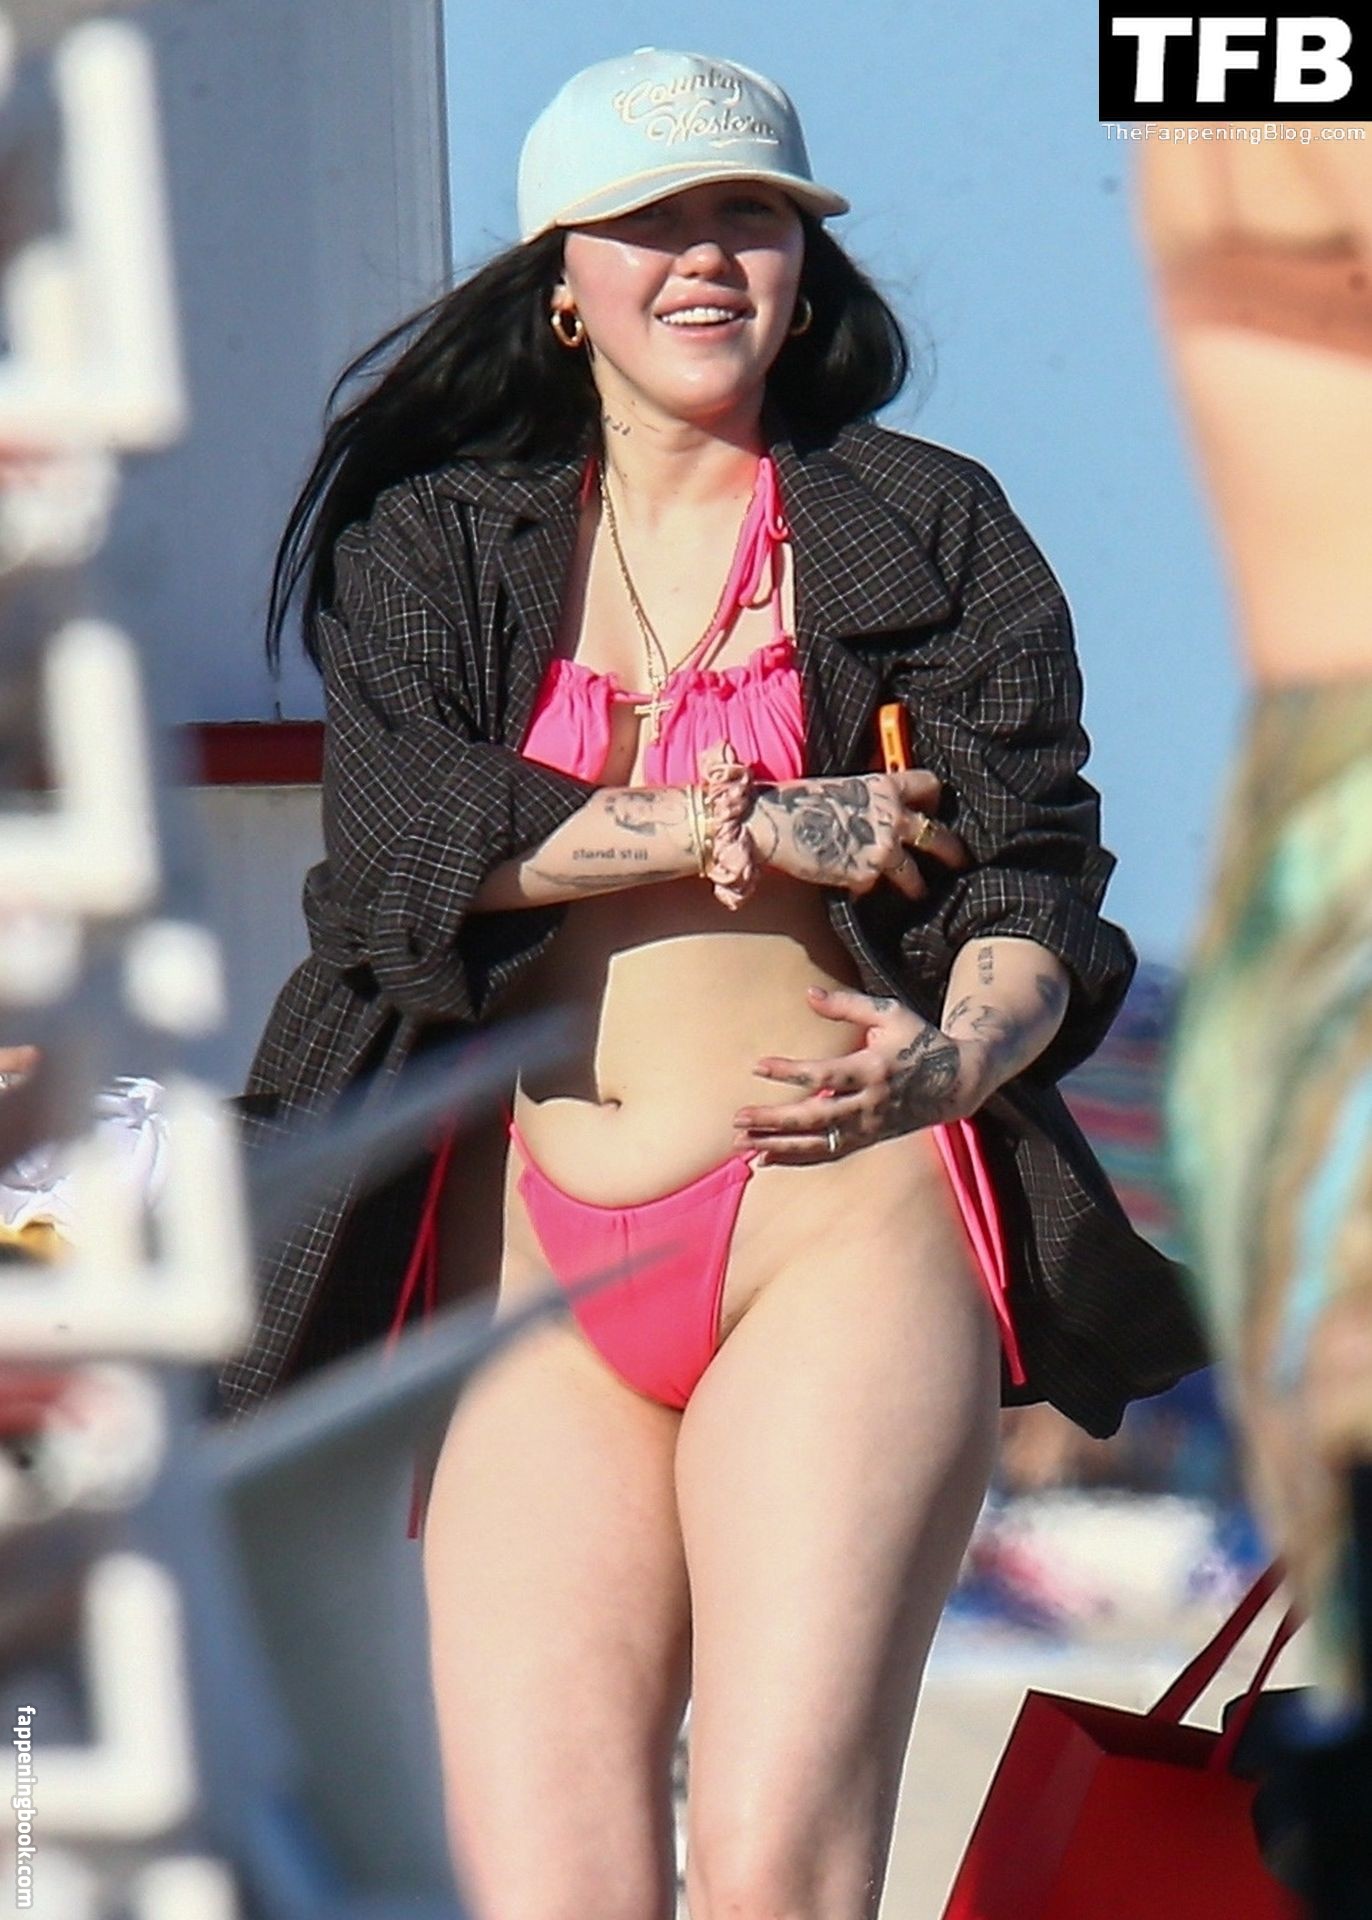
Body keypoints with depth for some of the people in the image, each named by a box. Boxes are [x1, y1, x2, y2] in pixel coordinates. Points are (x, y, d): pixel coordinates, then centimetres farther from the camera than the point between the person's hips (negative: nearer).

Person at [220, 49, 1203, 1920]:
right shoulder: (430, 542, 15)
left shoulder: (928, 529, 10)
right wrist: (753, 826, -6)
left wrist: (952, 1059, -18)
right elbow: (396, 833, -2)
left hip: (839, 1223, -2)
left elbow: (1035, 884, 3)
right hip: (531, 1256, 2)